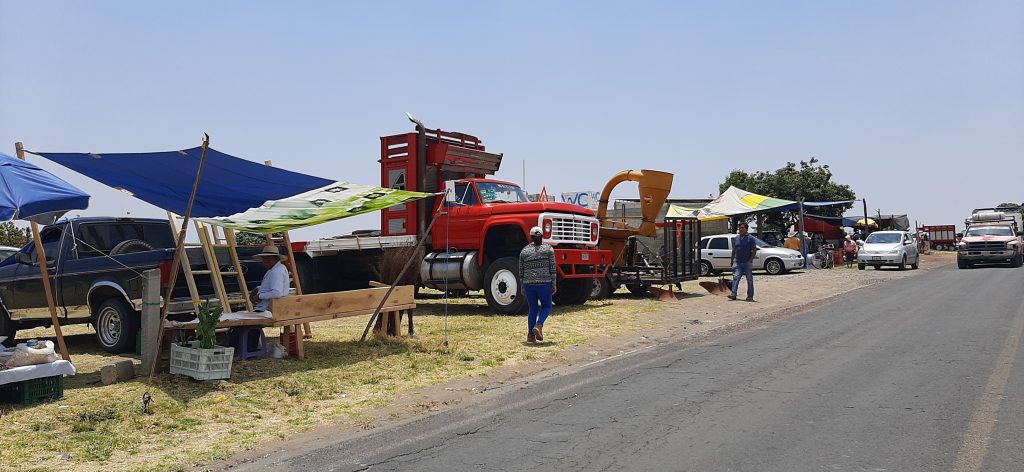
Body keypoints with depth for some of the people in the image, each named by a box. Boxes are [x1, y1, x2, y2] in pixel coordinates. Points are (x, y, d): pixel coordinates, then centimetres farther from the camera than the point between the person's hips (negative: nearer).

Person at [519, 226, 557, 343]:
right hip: (544, 283, -2)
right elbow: (553, 268, -2)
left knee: (533, 309, 11)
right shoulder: (548, 249, 0)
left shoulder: (524, 251, 6)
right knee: (546, 306, 13)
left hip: (528, 284, 2)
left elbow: (521, 271, 9)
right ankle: (538, 325, -10)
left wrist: (522, 286, 16)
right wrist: (554, 284, 3)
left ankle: (530, 335, 8)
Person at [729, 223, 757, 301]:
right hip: (737, 262, 4)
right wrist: (732, 259, 13)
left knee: (749, 279, 4)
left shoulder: (750, 238, -1)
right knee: (736, 277, -10)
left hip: (747, 262, -3)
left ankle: (750, 296, 9)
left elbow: (754, 250, -4)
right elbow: (734, 250, 19)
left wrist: (750, 259, -13)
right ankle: (733, 294, -16)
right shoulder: (736, 238, 13)